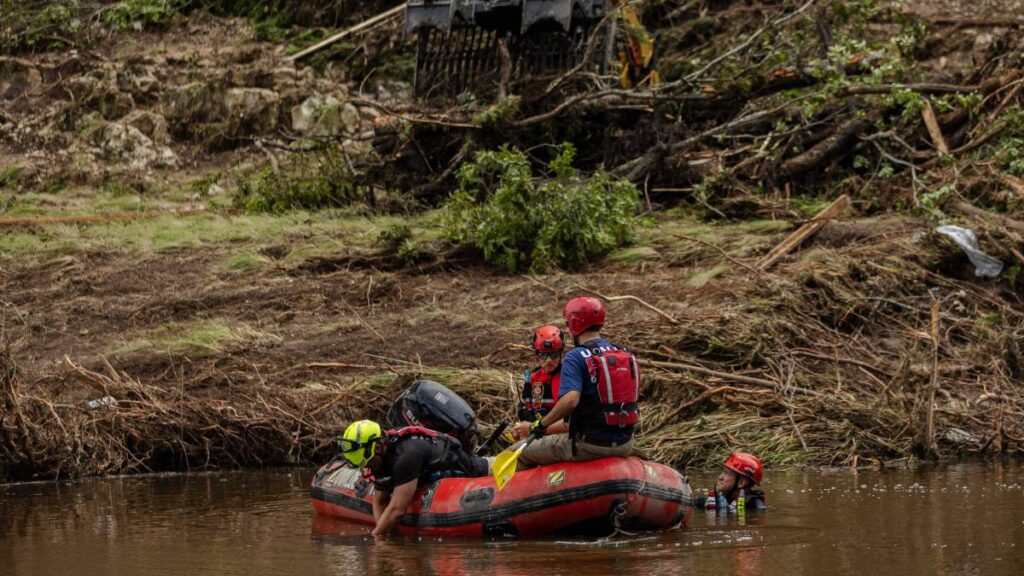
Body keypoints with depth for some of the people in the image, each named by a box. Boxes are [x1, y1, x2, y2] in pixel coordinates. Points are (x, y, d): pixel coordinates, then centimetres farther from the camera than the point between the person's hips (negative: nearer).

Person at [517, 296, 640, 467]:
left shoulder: (575, 358, -13)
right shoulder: (625, 355, 8)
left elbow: (570, 400, -28)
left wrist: (542, 424, -14)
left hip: (589, 446, -7)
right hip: (625, 445, 7)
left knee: (522, 453, 13)